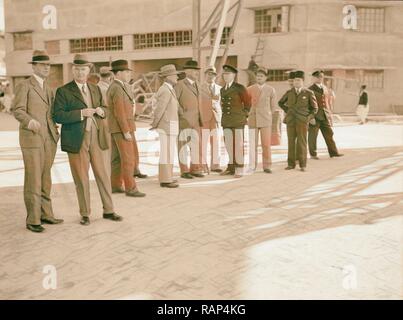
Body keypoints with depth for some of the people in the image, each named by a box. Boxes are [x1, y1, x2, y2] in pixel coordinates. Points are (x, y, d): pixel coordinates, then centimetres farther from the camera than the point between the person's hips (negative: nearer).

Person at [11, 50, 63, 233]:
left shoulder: (47, 87, 16)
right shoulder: (24, 86, -6)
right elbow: (17, 111, -15)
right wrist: (29, 121, -33)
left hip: (49, 138, 7)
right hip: (31, 138, -7)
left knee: (45, 178, 11)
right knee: (33, 180, -6)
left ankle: (45, 214, 18)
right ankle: (32, 220, 0)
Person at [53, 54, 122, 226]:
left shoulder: (95, 89, 14)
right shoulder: (63, 91, -2)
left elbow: (104, 109, 22)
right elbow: (58, 116, -11)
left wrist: (101, 111, -2)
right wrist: (81, 113, -20)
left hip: (97, 138, 4)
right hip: (77, 140, -4)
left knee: (103, 175, 6)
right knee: (81, 178, 3)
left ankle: (108, 210, 17)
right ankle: (85, 214, 15)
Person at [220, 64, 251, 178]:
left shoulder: (240, 88, -6)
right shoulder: (222, 89, 11)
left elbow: (247, 102, 3)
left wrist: (244, 115, 7)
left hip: (238, 121, -5)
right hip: (226, 121, 6)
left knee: (238, 145, -3)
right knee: (228, 145, 5)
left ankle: (239, 169, 1)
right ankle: (231, 168, 12)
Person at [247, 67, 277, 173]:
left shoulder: (271, 90, 5)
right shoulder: (250, 89, 6)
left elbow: (273, 106, 11)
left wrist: (267, 115, 9)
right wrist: (248, 113, 8)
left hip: (265, 120, -1)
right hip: (252, 120, 1)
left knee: (266, 144, -4)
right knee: (253, 144, 2)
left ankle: (267, 166, 4)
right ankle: (252, 166, 9)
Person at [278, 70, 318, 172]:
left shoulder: (309, 93, -2)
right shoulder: (289, 92, 6)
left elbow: (314, 108, 5)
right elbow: (280, 103, 22)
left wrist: (307, 117, -3)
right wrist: (288, 111, 12)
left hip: (302, 121, -2)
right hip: (290, 121, 3)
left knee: (301, 142, -3)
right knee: (291, 142, 3)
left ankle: (303, 165, 4)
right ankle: (291, 164, 9)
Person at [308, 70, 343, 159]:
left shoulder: (325, 88, 15)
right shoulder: (310, 90, -4)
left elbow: (328, 102, 19)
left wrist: (330, 115, 16)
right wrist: (311, 117, -15)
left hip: (325, 116, 5)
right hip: (315, 116, -5)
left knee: (329, 134, 6)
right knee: (313, 136, 2)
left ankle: (333, 152, 12)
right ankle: (313, 154, 10)